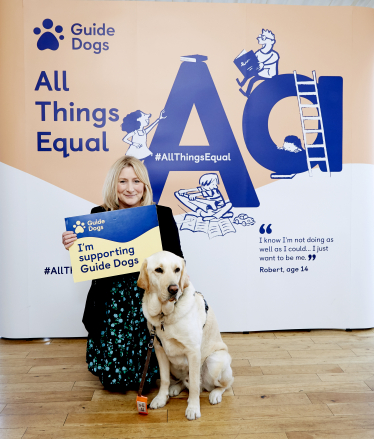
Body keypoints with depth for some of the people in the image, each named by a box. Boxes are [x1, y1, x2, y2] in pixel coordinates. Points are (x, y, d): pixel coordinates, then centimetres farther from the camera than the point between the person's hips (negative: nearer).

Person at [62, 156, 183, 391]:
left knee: (145, 375, 3)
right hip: (111, 303, 2)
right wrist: (73, 247, -14)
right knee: (113, 376, 7)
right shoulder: (99, 216, -2)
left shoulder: (162, 215, -4)